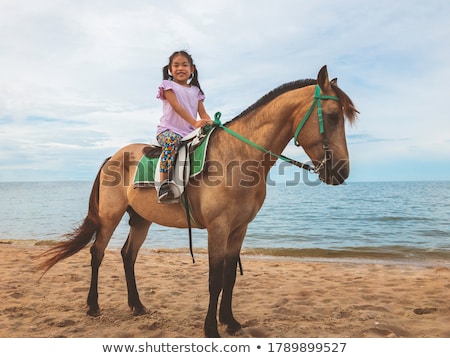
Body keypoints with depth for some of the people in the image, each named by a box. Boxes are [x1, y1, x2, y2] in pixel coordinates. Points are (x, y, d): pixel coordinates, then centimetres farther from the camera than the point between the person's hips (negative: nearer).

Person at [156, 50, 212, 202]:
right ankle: (163, 181, -38)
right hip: (168, 129, -5)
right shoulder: (168, 85, 5)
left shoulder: (195, 90, 20)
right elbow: (177, 107, -12)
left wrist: (210, 122, -12)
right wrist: (195, 122, -25)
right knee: (172, 140, -38)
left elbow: (202, 112, 13)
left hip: (190, 132, 5)